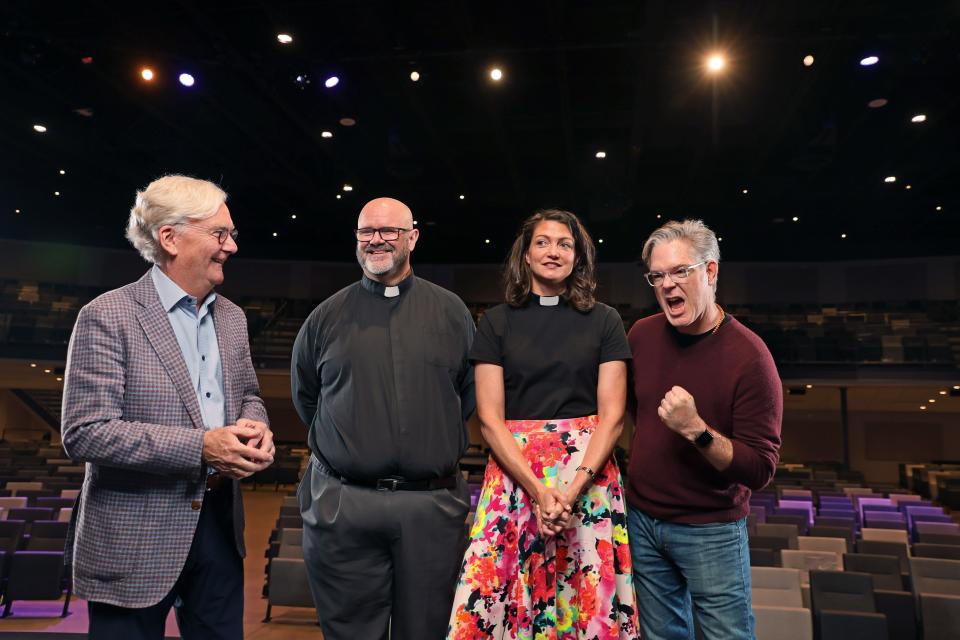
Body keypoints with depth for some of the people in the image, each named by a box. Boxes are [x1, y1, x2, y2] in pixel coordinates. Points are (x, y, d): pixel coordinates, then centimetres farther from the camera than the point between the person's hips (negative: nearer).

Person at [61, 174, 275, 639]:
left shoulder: (231, 317, 8)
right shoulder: (107, 317, -13)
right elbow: (84, 433, -17)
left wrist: (254, 427, -7)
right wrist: (200, 447, -24)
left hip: (219, 524, 6)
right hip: (135, 537, -6)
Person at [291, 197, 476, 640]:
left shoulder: (451, 312, 6)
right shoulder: (327, 316, 6)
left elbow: (471, 392, 12)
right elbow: (305, 399, 16)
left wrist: (436, 440, 8)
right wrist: (351, 441, 12)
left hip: (432, 504, 0)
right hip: (341, 504, 0)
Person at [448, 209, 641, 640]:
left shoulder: (604, 321, 4)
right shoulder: (496, 322, 4)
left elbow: (612, 415, -1)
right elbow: (490, 418, -2)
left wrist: (573, 488, -14)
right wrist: (537, 490, -13)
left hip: (589, 472, 0)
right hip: (513, 471, 0)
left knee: (588, 596, 5)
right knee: (500, 594, 3)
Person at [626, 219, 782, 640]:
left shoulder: (748, 356, -18)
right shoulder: (642, 334, -2)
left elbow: (760, 470, -19)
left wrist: (696, 430, -31)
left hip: (711, 530, -4)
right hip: (641, 519, 5)